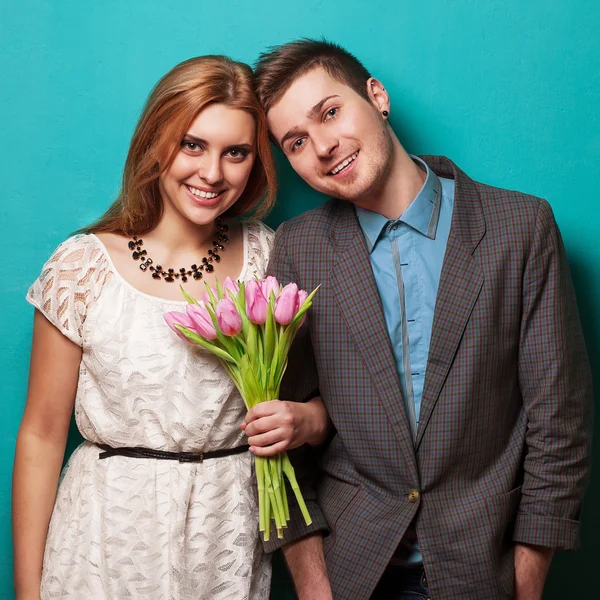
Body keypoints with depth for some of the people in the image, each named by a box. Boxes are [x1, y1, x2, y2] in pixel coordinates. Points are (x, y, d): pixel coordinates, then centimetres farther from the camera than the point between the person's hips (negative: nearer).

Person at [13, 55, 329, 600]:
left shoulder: (271, 256, -2)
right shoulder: (83, 264, -8)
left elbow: (325, 392, 8)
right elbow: (42, 437, -4)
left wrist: (304, 420, -15)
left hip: (232, 541, 2)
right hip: (109, 543, -1)